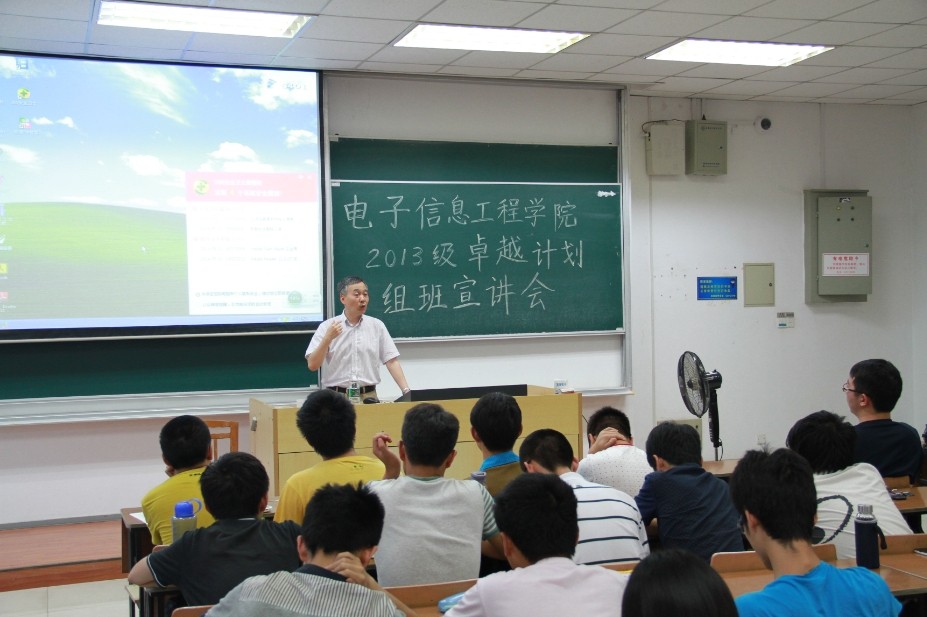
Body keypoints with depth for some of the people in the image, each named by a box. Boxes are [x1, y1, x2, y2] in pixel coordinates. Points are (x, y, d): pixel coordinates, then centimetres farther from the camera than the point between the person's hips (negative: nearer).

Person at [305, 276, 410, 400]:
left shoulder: (377, 326, 9)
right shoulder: (327, 327, 3)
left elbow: (391, 361, 6)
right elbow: (312, 365, -1)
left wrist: (406, 391, -6)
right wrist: (327, 339, -14)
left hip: (369, 396, 1)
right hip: (336, 396, -1)